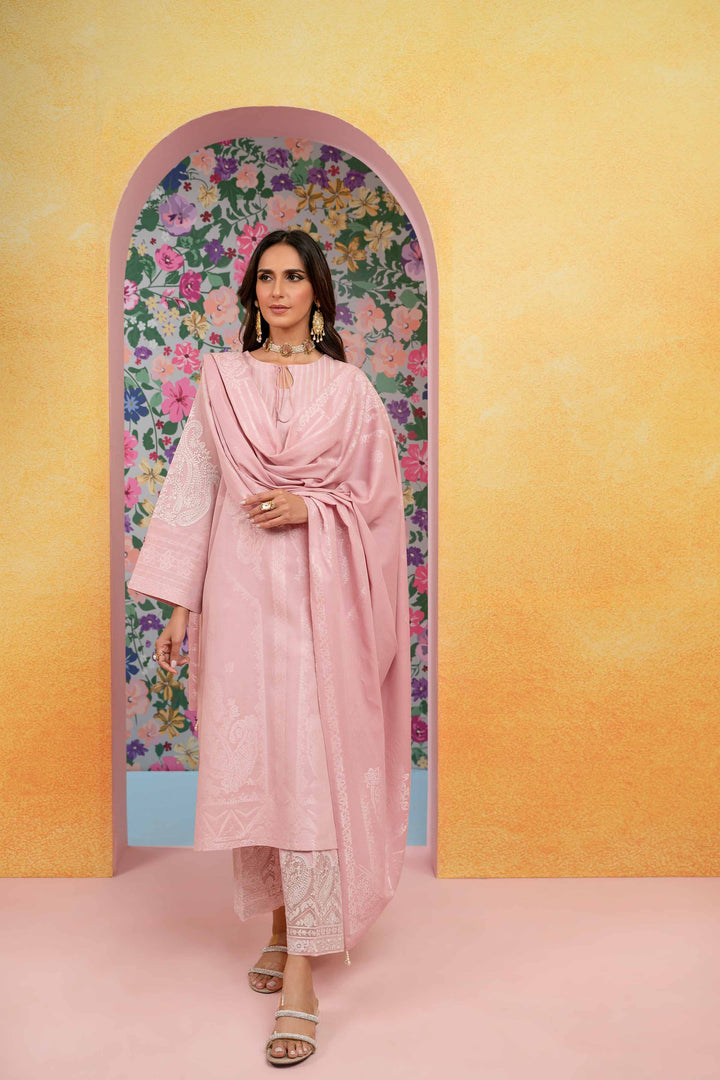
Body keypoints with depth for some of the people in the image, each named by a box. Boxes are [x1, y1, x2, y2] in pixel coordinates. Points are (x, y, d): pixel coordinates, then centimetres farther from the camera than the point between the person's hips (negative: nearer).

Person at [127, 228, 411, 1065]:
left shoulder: (347, 386, 7)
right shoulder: (221, 379, 10)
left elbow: (378, 493, 6)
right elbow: (192, 488, 7)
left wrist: (310, 508, -12)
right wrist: (178, 604, 1)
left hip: (319, 591, -2)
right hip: (240, 587, 2)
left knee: (310, 765, -6)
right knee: (246, 759, 6)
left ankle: (302, 974, -1)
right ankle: (282, 922, 27)